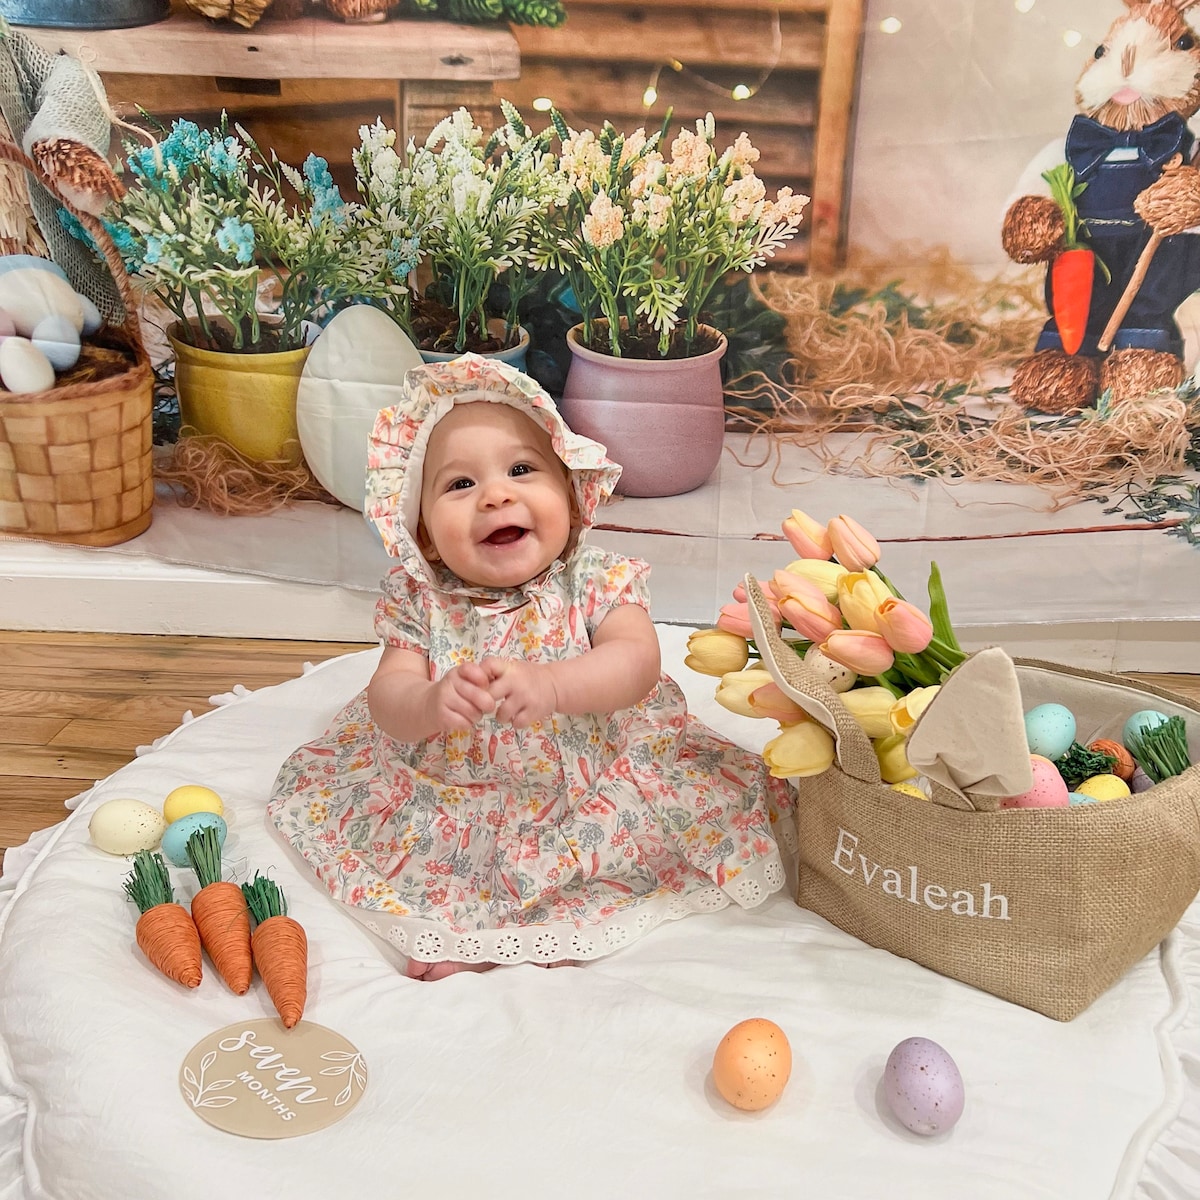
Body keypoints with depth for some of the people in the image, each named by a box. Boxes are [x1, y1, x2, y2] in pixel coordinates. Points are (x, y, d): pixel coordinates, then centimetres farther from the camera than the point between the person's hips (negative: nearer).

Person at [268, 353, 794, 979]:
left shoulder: (597, 580, -15)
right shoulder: (418, 600, -10)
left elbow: (637, 661, -29)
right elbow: (388, 698, -16)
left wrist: (551, 685, -49)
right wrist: (430, 704, -41)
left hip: (594, 782, -1)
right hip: (450, 795, 2)